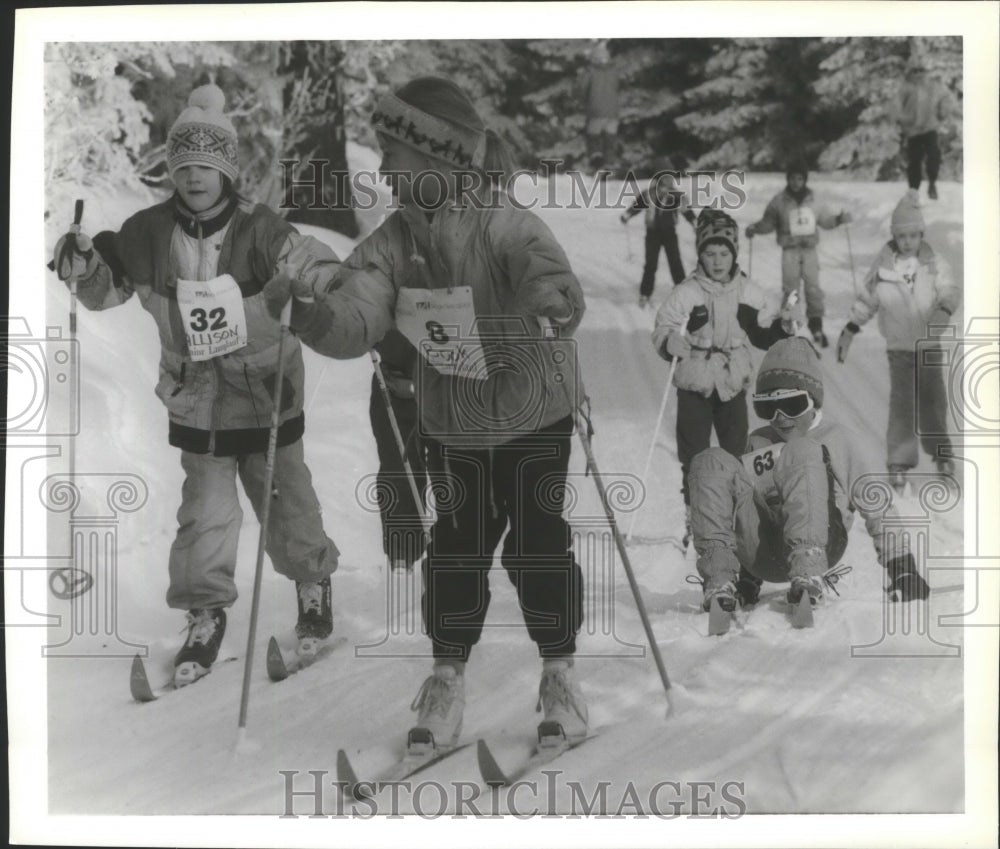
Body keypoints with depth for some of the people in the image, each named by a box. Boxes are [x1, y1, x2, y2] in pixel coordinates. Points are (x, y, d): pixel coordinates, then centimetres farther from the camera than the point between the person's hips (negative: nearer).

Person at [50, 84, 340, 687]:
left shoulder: (260, 232, -18)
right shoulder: (149, 235, -7)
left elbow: (324, 277, -19)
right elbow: (108, 289, 8)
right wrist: (85, 266, -13)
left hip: (266, 394, -2)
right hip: (195, 400, 2)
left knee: (285, 498, 13)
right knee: (205, 507, 5)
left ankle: (314, 581, 40)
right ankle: (207, 611, 26)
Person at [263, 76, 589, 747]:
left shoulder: (505, 225, -23)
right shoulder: (396, 239, -10)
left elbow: (549, 271, -40)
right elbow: (356, 324, -18)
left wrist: (555, 301, -63)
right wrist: (312, 310, -39)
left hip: (536, 414, -4)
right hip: (452, 423, 4)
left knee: (537, 542, -1)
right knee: (457, 545, 8)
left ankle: (560, 671, 21)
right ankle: (448, 675, 25)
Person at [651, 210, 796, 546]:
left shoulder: (748, 291, 2)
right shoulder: (685, 293, -8)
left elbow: (763, 335, 10)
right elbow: (661, 337, -8)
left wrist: (782, 327, -9)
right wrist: (680, 335, -28)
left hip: (733, 383, 2)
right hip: (694, 384, -2)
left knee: (737, 454, 11)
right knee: (694, 455, 4)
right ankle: (695, 517, 20)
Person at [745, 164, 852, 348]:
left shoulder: (813, 200, 5)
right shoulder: (779, 201, -1)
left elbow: (824, 220, 16)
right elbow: (768, 223, 6)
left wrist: (838, 219, -1)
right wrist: (755, 228, -11)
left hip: (810, 249, 2)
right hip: (790, 250, -1)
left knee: (813, 288, -2)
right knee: (790, 289, -3)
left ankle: (816, 327, 9)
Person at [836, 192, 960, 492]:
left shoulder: (934, 262, -7)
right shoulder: (884, 264, -6)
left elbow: (950, 290, -11)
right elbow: (867, 299, 2)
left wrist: (944, 310, -32)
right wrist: (849, 330, 2)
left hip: (930, 344, 1)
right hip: (899, 346, -1)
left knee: (934, 399, 14)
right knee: (901, 403, -7)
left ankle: (939, 450, 35)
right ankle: (899, 462, 3)